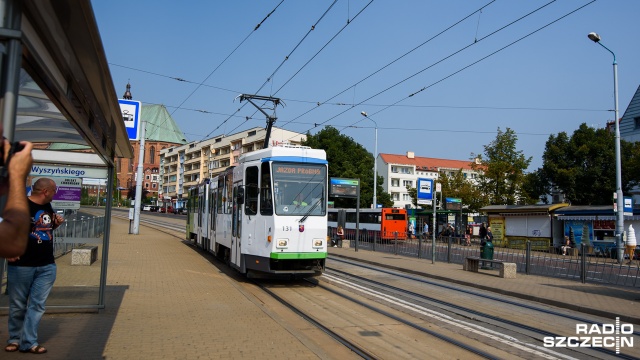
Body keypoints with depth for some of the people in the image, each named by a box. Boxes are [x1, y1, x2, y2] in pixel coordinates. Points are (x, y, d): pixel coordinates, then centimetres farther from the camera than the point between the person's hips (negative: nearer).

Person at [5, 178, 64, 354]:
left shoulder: (48, 207, 11)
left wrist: (56, 224, 3)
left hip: (47, 266, 5)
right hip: (21, 265, -5)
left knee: (37, 305, 3)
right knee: (18, 305, 8)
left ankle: (29, 342, 9)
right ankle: (14, 339, 26)